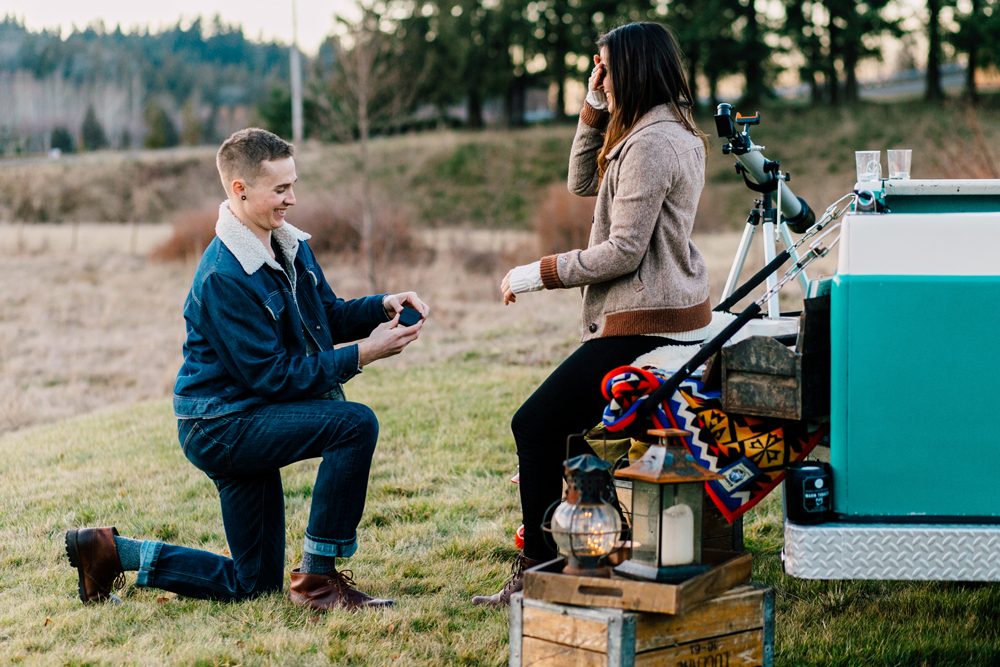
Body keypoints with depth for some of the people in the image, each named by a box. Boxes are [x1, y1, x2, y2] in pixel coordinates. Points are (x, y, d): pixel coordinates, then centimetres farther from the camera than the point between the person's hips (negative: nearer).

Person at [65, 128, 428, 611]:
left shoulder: (290, 245, 4)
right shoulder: (224, 277, -24)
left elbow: (329, 317, 14)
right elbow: (272, 375, -23)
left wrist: (382, 306, -6)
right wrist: (362, 354, -24)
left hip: (249, 422, 9)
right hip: (219, 426, -9)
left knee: (252, 583, 14)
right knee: (355, 423, -26)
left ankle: (111, 551, 23)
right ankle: (317, 579, -16)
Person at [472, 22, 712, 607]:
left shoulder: (651, 143, -17)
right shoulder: (678, 133, 16)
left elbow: (624, 250, -21)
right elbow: (583, 184, 24)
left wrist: (539, 273, -13)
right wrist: (595, 110, 13)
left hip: (644, 326, -11)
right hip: (671, 315, 11)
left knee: (535, 424, -7)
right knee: (570, 426, 18)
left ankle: (538, 572, -3)